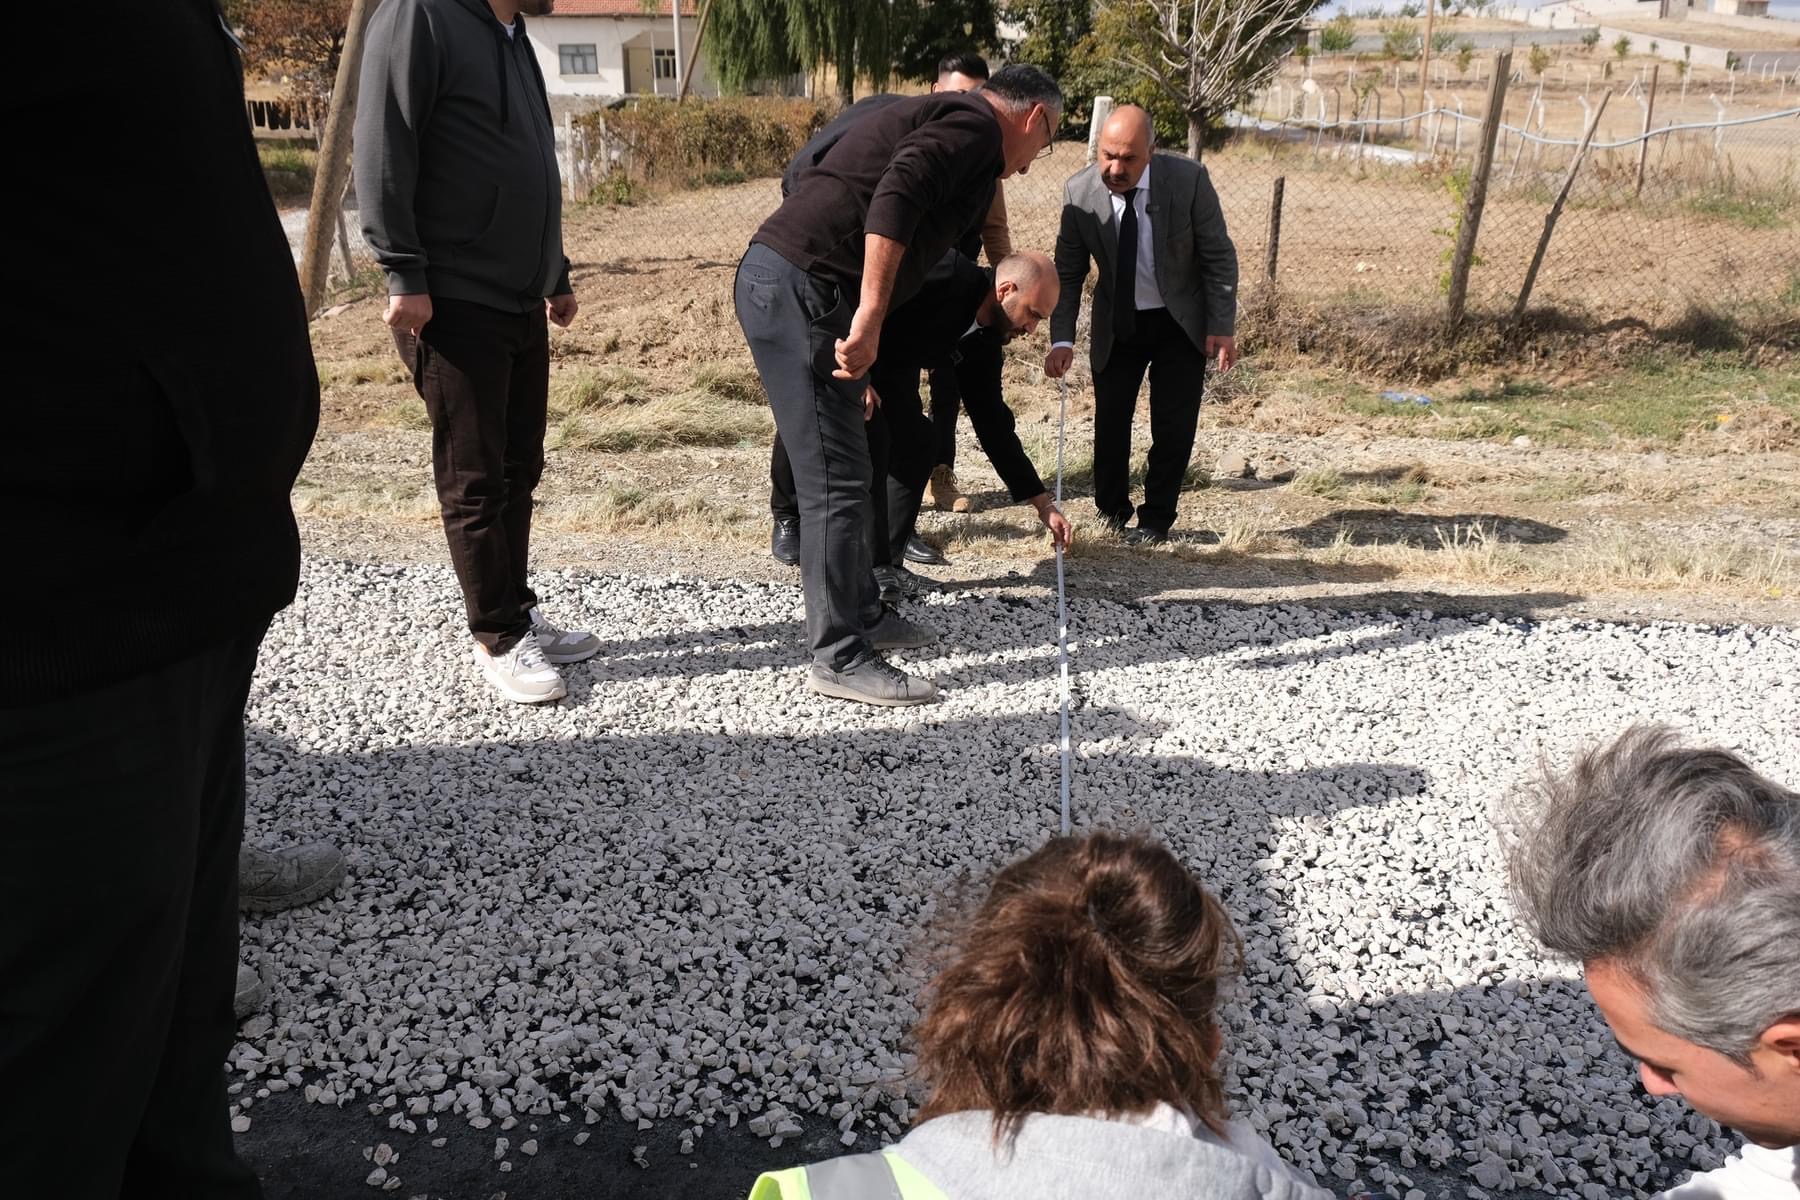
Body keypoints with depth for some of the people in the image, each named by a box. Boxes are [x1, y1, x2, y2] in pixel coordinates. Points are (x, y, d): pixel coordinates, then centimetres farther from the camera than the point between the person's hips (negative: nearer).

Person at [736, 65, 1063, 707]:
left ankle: (861, 613, 31)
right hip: (799, 287, -10)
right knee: (836, 480, -7)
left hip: (782, 282, 10)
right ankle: (839, 659, 0)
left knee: (844, 469, 19)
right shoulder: (976, 123, -4)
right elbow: (894, 198, -22)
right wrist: (869, 319, -27)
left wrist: (861, 358, 35)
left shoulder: (939, 116, 28)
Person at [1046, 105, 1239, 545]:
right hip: (1116, 325, 1)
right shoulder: (1079, 192, -16)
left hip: (1181, 323, -1)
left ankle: (1156, 520, 15)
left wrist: (1222, 327, -12)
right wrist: (1061, 339, -19)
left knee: (1174, 425, 0)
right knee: (1109, 422, 2)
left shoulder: (1189, 180, -20)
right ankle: (1111, 514, 22)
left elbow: (1219, 257, -11)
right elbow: (1068, 273, -8)